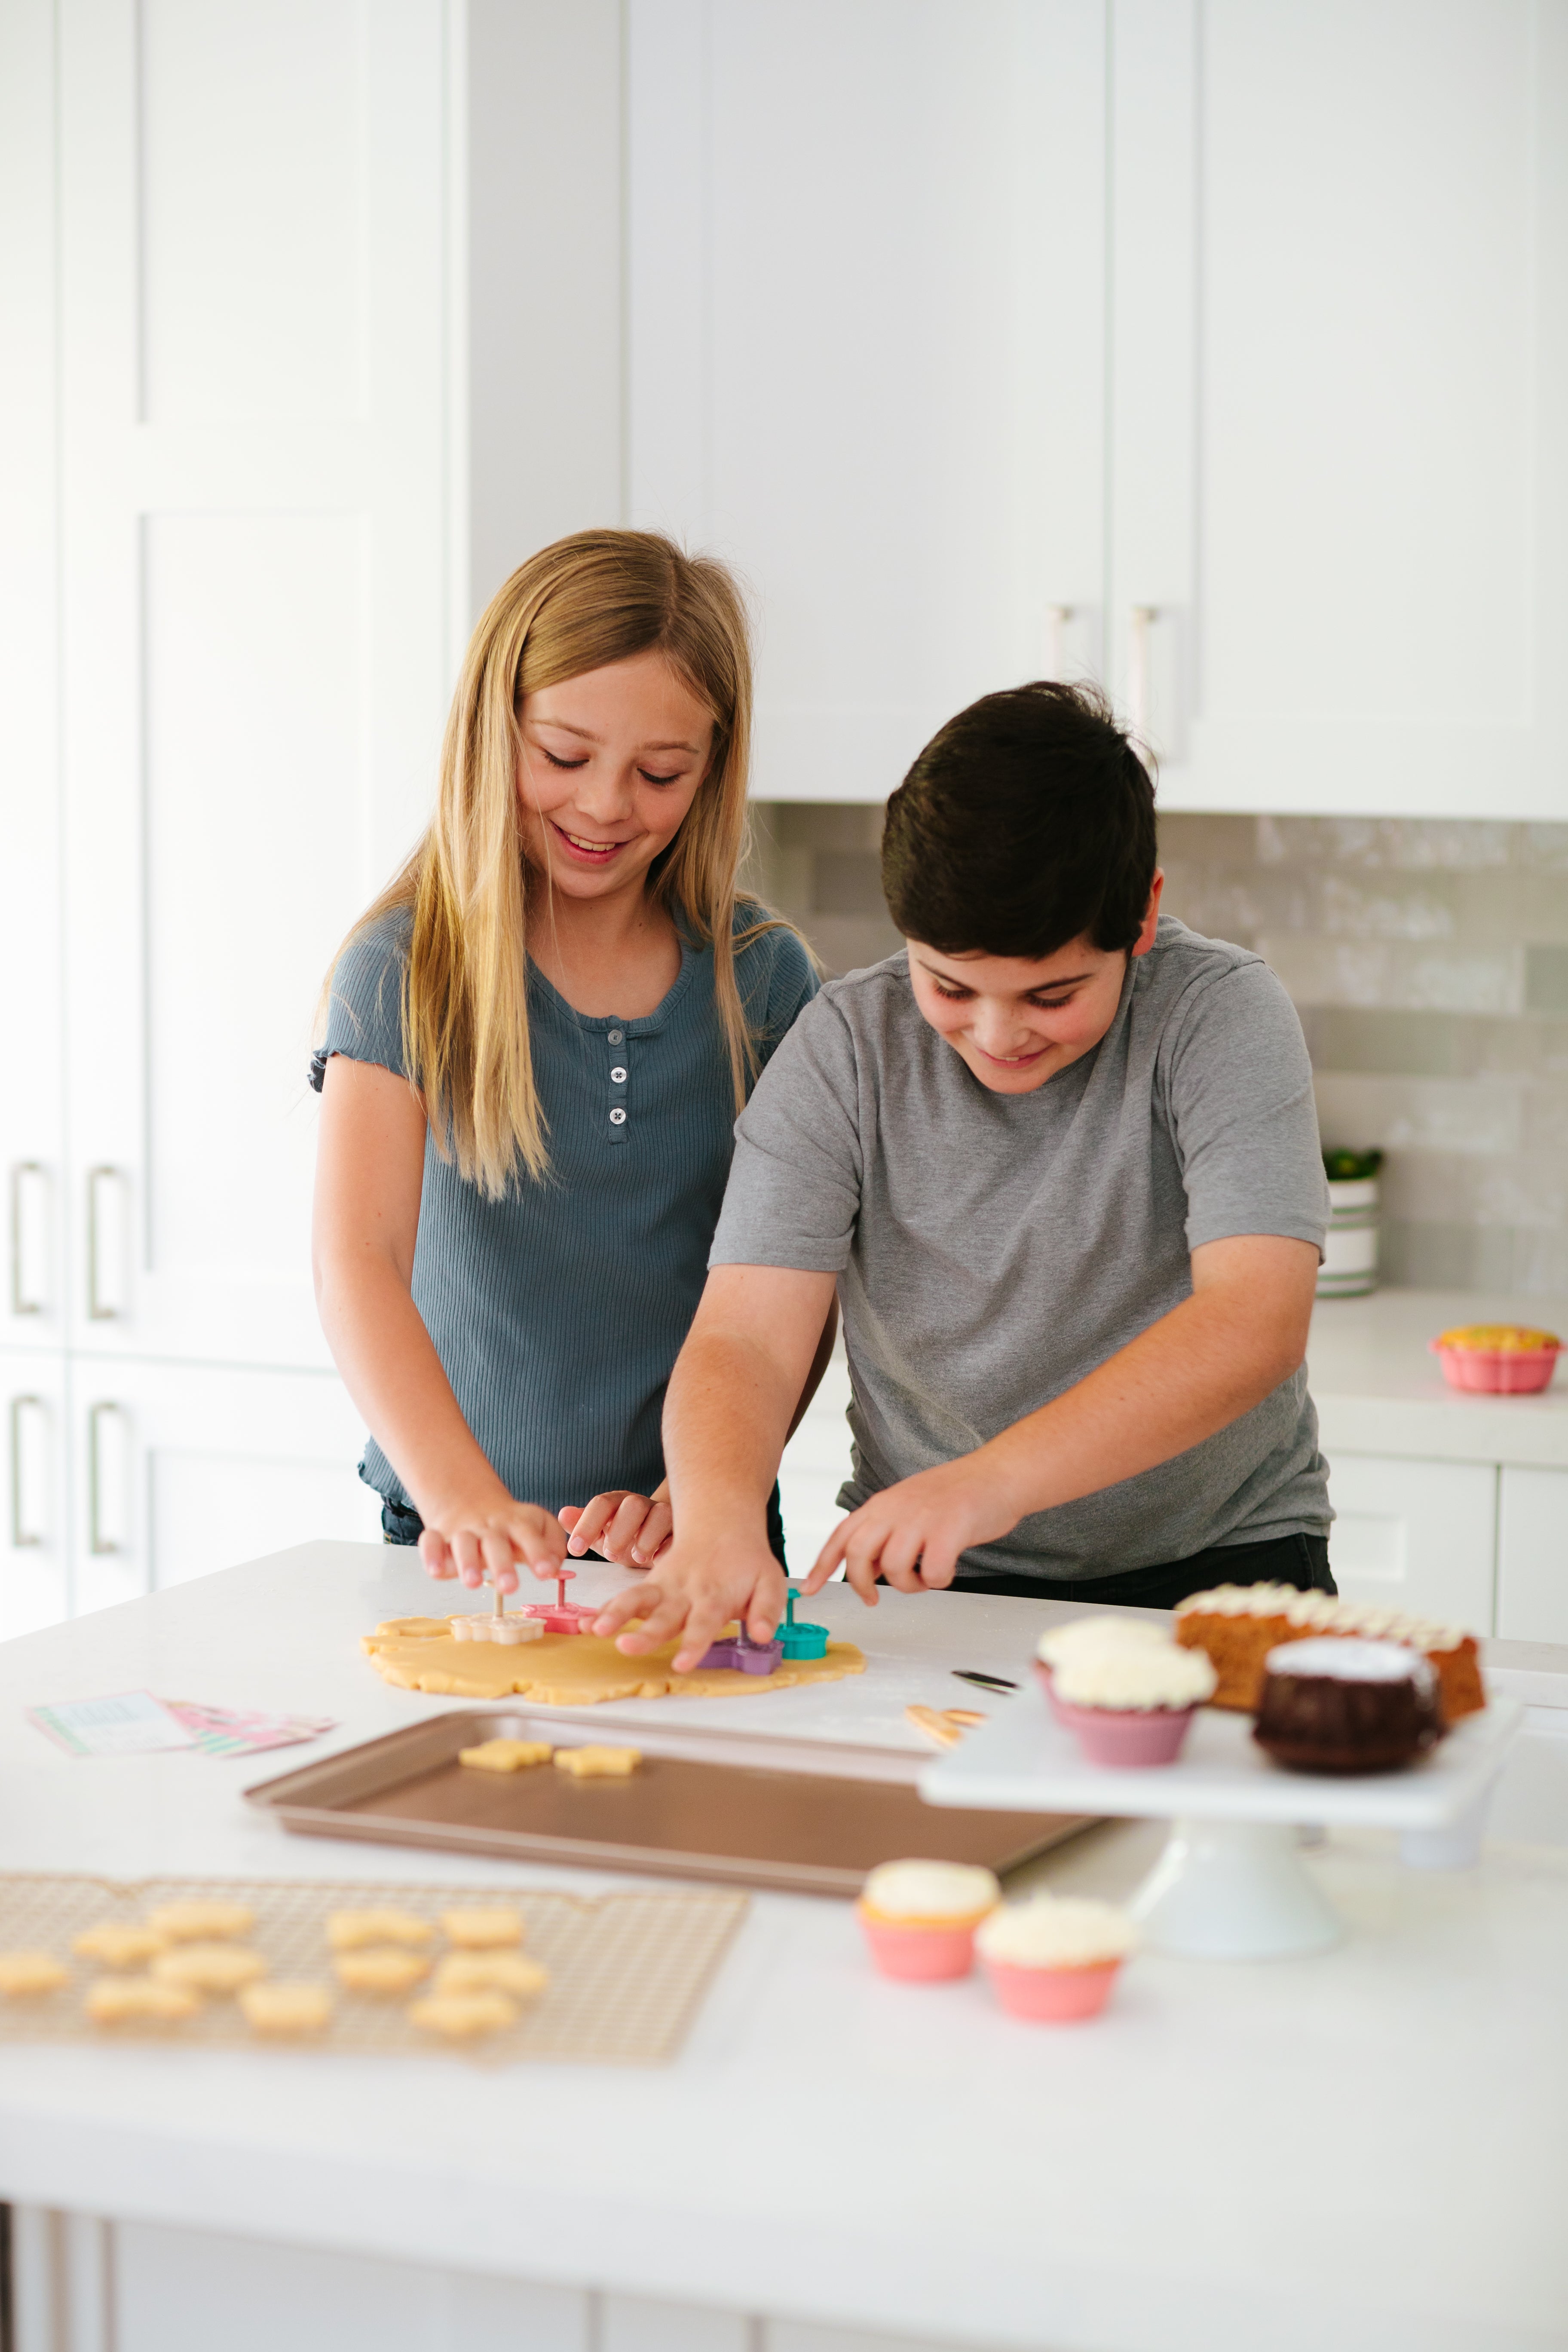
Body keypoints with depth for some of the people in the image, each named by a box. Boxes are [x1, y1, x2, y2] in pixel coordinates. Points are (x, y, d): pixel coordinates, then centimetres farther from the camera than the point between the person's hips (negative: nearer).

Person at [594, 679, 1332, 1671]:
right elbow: (745, 1340, -14)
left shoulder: (1222, 1014, -13)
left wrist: (992, 1481, -39)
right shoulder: (847, 1047, -7)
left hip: (1213, 1560, -1)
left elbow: (1256, 1325, -26)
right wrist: (718, 1520, -37)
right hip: (931, 1586, 1)